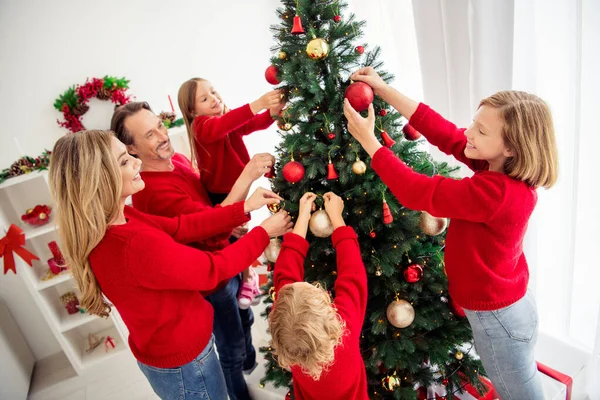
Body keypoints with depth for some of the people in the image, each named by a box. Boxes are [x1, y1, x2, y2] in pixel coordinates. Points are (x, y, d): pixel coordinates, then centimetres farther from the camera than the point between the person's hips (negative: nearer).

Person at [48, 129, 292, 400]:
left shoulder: (109, 225, -9)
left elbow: (180, 226, -7)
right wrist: (264, 232, -13)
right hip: (183, 363, -8)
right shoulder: (137, 246, -38)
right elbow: (215, 268, -26)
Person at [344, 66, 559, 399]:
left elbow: (416, 192, -31)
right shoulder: (507, 171, -8)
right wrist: (384, 90, -10)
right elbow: (445, 134, -9)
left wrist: (367, 138, -24)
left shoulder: (495, 192, -36)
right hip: (510, 304, 8)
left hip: (497, 316, -8)